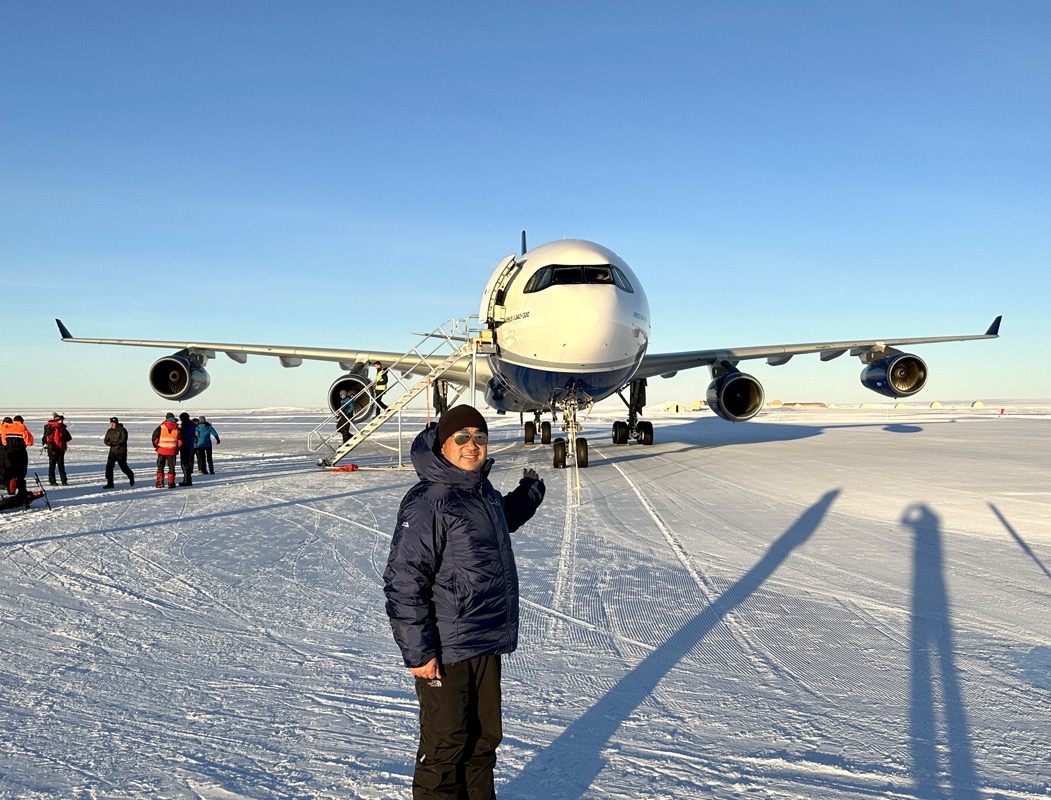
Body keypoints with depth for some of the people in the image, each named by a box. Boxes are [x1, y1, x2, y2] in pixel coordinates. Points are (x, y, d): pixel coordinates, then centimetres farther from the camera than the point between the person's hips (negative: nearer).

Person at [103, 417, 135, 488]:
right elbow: (106, 440, 8)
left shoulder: (122, 430, -7)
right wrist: (110, 443, -14)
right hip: (112, 451, 5)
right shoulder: (109, 431, 10)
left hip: (121, 452, -5)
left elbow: (123, 440, -17)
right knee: (109, 466, -7)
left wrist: (115, 443, -25)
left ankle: (131, 476, 33)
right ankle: (110, 483, -3)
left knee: (123, 467, 3)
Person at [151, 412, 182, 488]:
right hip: (172, 451, 1)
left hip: (162, 450, -1)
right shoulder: (177, 428, 0)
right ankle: (171, 483, 7)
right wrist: (177, 447, 9)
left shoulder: (161, 427, -4)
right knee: (171, 467, 8)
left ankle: (160, 481, 4)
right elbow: (180, 439, -3)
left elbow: (154, 437, -7)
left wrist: (156, 446, 6)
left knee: (160, 466, 10)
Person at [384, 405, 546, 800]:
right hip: (445, 652, -8)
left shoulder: (484, 493, 8)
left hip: (487, 645, 8)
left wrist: (528, 494, 24)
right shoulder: (427, 502, -19)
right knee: (445, 745, 6)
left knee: (484, 738, 20)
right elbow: (403, 581, -21)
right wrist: (417, 651, -20)